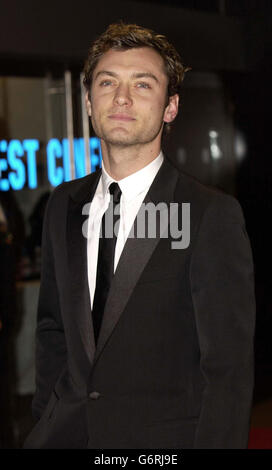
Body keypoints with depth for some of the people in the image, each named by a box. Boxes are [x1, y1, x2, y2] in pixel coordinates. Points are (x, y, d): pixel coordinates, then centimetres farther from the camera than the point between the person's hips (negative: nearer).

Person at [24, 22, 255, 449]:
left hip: (162, 437, -4)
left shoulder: (213, 214, -11)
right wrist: (48, 420, 8)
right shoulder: (64, 205, 6)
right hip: (67, 431, 5)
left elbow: (229, 368, -12)